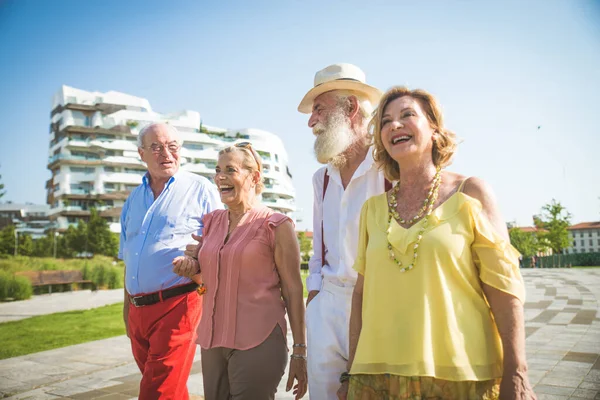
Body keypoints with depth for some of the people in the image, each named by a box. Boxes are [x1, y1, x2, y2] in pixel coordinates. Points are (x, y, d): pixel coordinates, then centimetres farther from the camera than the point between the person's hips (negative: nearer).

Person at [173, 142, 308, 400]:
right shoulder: (211, 221, 10)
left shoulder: (276, 225, -6)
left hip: (258, 343, -5)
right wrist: (191, 266, 0)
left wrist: (299, 351, -8)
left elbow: (292, 290, -6)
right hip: (212, 342, 6)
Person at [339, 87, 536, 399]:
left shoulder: (471, 194, -2)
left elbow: (504, 287, -6)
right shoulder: (372, 209, 6)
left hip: (460, 374, -2)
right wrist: (351, 373, 9)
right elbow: (363, 292, 8)